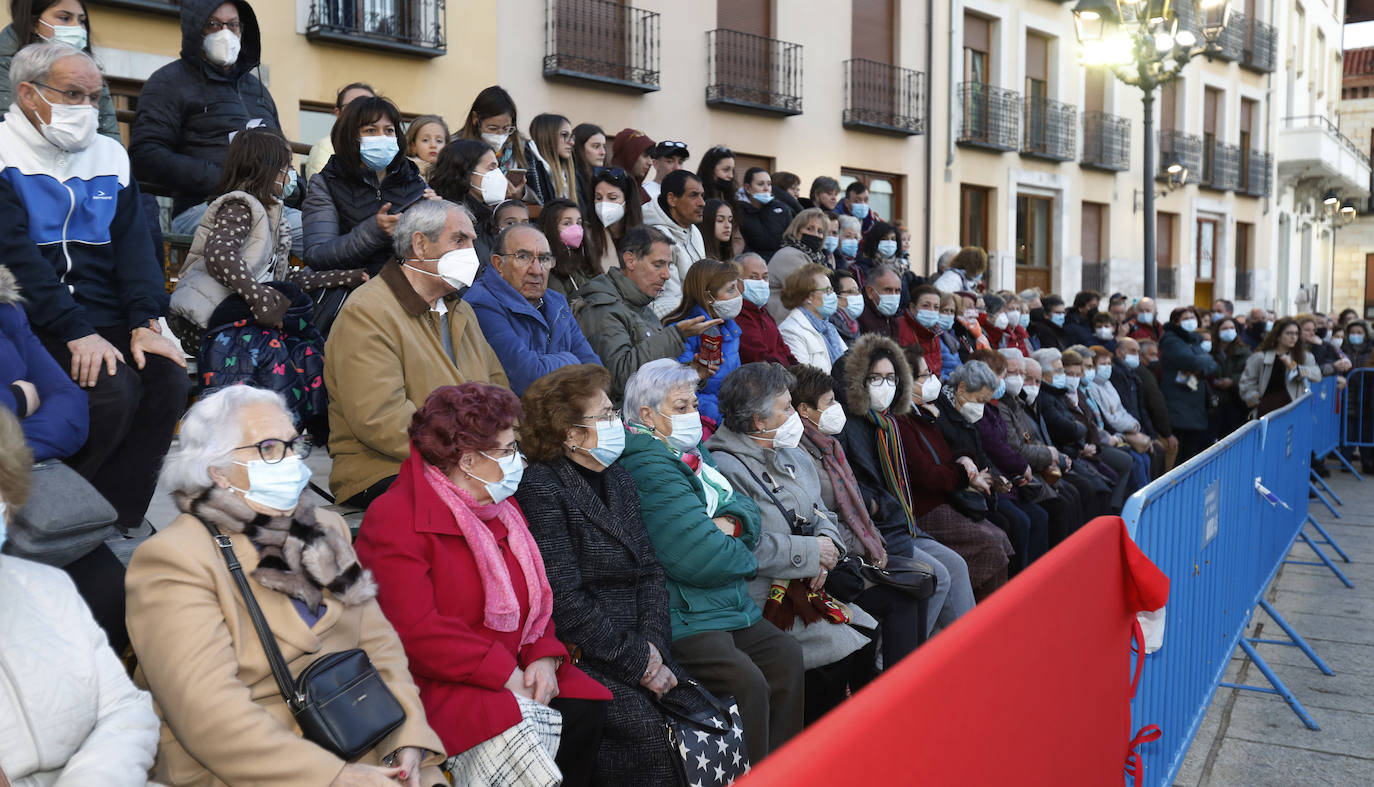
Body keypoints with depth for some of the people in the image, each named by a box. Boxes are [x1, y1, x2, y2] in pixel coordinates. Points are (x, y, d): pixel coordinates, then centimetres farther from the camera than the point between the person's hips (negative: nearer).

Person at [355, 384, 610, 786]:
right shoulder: (393, 519, -12)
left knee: (586, 709, -16)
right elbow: (416, 632, -20)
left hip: (515, 672, 7)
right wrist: (506, 674, -19)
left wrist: (544, 657, -4)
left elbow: (534, 594, 16)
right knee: (515, 728, -31)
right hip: (436, 684, -7)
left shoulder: (501, 505, 14)